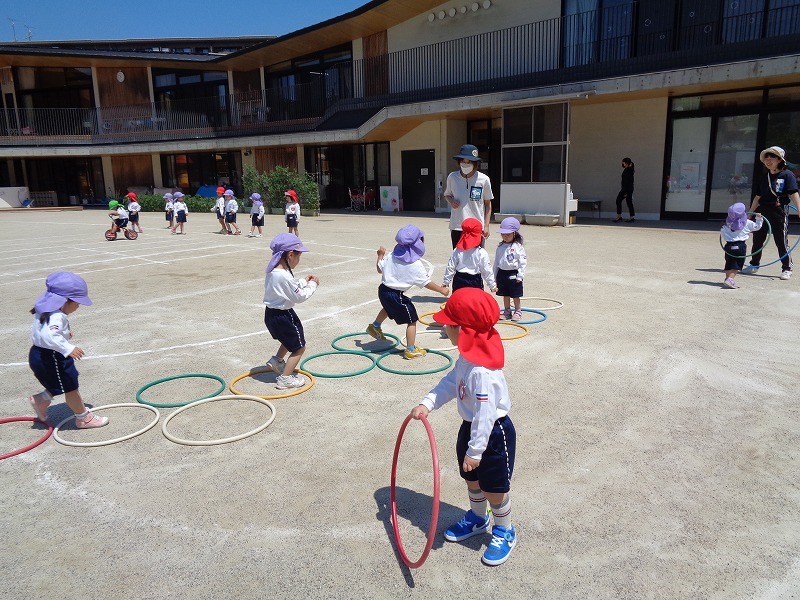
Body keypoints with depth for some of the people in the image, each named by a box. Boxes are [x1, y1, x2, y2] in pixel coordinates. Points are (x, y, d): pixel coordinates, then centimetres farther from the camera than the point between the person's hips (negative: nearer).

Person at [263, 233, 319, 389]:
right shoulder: (285, 276, -28)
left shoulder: (273, 271, 1)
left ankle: (277, 360, 38)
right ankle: (285, 378, 11)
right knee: (299, 347, 7)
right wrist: (312, 285, -6)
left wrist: (303, 281, 8)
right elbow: (300, 296, -19)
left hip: (271, 313, 10)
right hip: (283, 316, -10)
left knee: (291, 336, 34)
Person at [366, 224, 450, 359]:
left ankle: (375, 326, 59)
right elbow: (426, 283, -11)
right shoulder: (415, 265, -15)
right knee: (412, 320, 5)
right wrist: (441, 290, 2)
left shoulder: (391, 256, 1)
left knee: (389, 308, 39)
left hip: (383, 290, 7)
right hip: (396, 295, -7)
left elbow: (379, 269, 11)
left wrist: (380, 255, 28)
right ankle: (410, 350, 10)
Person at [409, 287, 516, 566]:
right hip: (471, 427, 9)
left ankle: (505, 533, 35)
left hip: (493, 433, -9)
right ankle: (477, 518, 50)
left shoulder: (482, 372, -35)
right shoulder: (468, 356, -4)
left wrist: (475, 451, -23)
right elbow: (450, 383, 5)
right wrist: (427, 403, -8)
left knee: (494, 488, 10)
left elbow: (485, 414, -31)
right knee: (472, 479, 26)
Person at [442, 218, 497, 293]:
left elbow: (450, 268, 2)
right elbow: (487, 271, -6)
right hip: (475, 282, -3)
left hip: (459, 281, 3)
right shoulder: (482, 253, -11)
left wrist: (445, 282, 13)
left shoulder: (457, 251, -3)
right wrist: (493, 285, 4)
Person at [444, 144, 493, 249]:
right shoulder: (452, 177, 0)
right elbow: (447, 194, 17)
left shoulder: (484, 179, -5)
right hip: (457, 227, 2)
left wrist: (486, 226, 0)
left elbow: (488, 204, 5)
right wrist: (451, 201, -6)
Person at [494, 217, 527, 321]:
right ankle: (507, 312, 25)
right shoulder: (500, 247, 5)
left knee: (516, 296, 5)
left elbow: (523, 262, -10)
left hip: (513, 274, -4)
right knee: (505, 295, 13)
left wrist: (520, 276, -14)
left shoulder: (518, 247, -10)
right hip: (502, 273, 5)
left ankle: (518, 312, 18)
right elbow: (496, 262, 11)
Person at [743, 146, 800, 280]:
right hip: (762, 211, 6)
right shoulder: (765, 177, 13)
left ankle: (787, 268, 9)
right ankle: (754, 265, 25)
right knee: (757, 239, 11)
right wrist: (750, 213, 19)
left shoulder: (787, 175, -4)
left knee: (781, 241, -2)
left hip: (779, 211, -6)